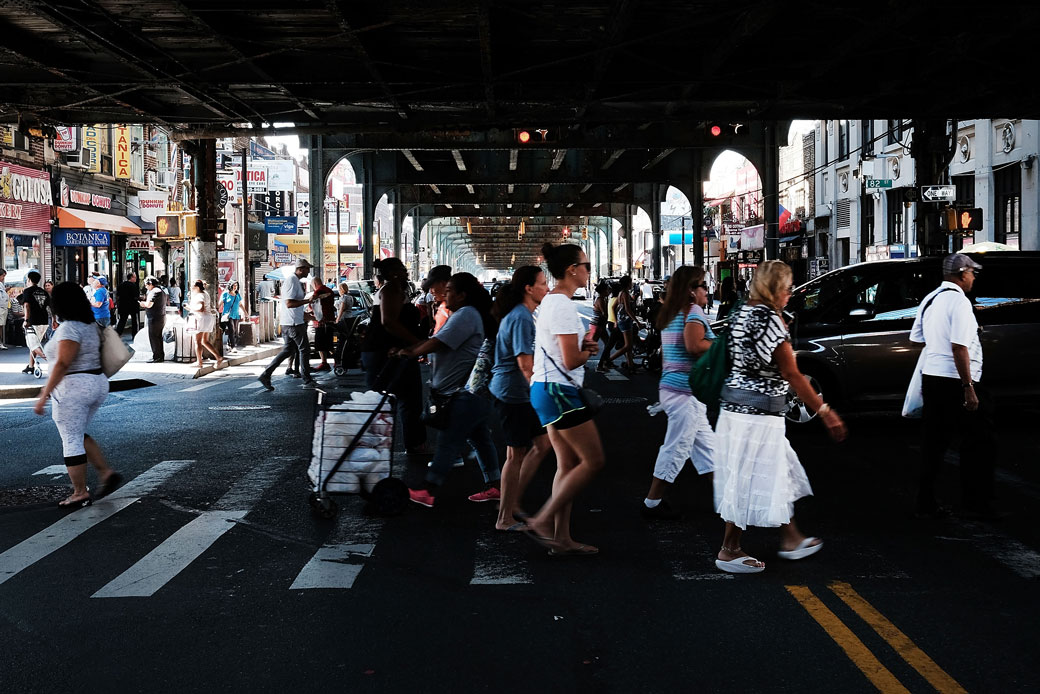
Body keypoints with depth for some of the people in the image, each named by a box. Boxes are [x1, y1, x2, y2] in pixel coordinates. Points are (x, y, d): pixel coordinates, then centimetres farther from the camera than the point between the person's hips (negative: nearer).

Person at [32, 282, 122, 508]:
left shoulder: (69, 328, -17)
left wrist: (44, 396, -21)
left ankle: (80, 494, 4)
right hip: (97, 384, 9)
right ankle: (106, 472, 11)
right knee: (79, 436, 21)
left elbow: (62, 365, -22)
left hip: (73, 388, -9)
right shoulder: (91, 325, 11)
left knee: (71, 441, 0)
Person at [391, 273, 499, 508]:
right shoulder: (462, 315, 18)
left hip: (466, 393, -11)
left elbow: (438, 343, -20)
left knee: (448, 442, -8)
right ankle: (494, 485, 19)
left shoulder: (466, 315, -16)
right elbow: (436, 339, 16)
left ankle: (428, 492, -5)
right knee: (480, 438, 14)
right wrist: (406, 349, 7)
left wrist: (411, 353, -6)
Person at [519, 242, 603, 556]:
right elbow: (571, 361, -21)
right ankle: (542, 521, -3)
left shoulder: (550, 301, 15)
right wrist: (589, 351, 0)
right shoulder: (563, 306, -17)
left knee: (568, 465, 11)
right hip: (559, 392, -10)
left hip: (546, 389, 10)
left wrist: (583, 346, 7)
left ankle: (561, 538, 12)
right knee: (593, 461, -4)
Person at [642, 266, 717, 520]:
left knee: (705, 444, 15)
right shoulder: (693, 311, -13)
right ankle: (652, 504, 2)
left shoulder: (670, 315, 15)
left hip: (671, 387, 10)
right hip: (686, 392, -10)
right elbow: (694, 345, -28)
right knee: (677, 447, -4)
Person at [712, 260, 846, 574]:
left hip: (736, 405, 10)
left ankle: (791, 539, 31)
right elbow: (791, 374, -17)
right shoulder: (769, 318, -16)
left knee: (780, 475, 20)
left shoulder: (742, 313, 10)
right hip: (759, 411, -10)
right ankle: (729, 551, 10)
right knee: (750, 479, 1)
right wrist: (824, 411, -13)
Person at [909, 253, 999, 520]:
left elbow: (916, 338, 17)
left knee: (933, 442, 12)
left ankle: (926, 504, 14)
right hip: (955, 381, -8)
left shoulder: (930, 300, 12)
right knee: (979, 443, 2)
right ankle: (976, 503, 5)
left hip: (930, 377, 8)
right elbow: (959, 347, -21)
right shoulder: (958, 300, -14)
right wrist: (969, 387, -21)